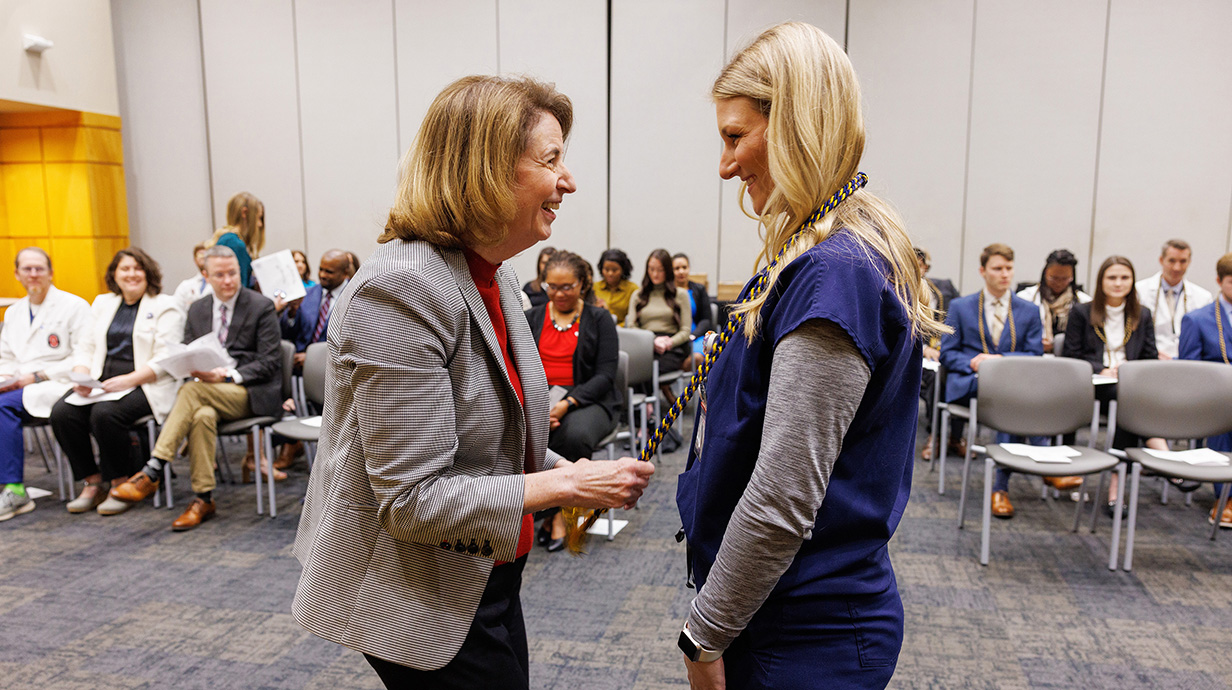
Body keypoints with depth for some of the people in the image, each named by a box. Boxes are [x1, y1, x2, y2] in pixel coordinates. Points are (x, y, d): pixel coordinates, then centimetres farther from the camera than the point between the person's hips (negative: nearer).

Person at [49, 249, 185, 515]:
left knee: (105, 413, -31)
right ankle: (93, 482, -6)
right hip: (101, 383, 6)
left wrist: (128, 380, -20)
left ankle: (120, 484, -12)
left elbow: (165, 360, -9)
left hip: (144, 385, -6)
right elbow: (88, 349, 17)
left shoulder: (165, 307, 1)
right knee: (62, 412, -20)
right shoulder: (103, 304, 20)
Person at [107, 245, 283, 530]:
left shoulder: (261, 307, -1)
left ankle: (152, 472, -30)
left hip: (253, 393, -4)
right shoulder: (197, 309, 16)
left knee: (193, 391, -31)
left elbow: (270, 363, -6)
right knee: (202, 415, -33)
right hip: (209, 391, 4)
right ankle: (203, 499, -26)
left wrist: (228, 374, -19)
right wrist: (197, 370, -8)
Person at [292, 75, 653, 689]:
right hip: (419, 604, -9)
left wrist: (582, 473, 0)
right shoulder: (401, 287, -26)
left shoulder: (495, 277, 3)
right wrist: (567, 483, -22)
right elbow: (412, 501, -27)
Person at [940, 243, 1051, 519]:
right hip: (968, 383, -1)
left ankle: (1001, 486, -38)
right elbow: (947, 355, 10)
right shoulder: (960, 307, 15)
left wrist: (999, 359, -10)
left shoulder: (1029, 311, 17)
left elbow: (1036, 357, 8)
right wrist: (972, 362, -12)